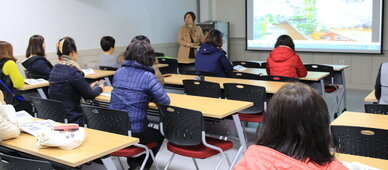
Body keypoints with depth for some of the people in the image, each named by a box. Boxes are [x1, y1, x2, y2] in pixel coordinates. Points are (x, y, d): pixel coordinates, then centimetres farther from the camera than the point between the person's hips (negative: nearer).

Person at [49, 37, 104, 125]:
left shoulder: (54, 69, 5)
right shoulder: (73, 72, -19)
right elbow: (89, 95, -9)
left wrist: (89, 87, 21)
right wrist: (99, 88, 11)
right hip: (72, 120, -8)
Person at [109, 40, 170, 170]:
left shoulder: (118, 72, 5)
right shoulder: (147, 77, -14)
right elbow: (165, 101, -11)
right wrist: (150, 96, 8)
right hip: (134, 133, -5)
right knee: (159, 134, 28)